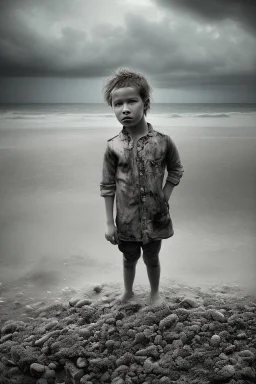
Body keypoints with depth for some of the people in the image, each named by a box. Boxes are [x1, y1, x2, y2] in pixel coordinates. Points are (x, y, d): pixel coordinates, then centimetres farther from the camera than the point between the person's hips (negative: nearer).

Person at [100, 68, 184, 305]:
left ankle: (155, 293, 45)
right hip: (126, 220, 1)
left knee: (152, 259, 19)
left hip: (155, 218, 0)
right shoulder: (113, 147, -11)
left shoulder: (162, 141, -13)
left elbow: (176, 170, 4)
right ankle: (128, 292, 48)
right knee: (130, 259, 21)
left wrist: (164, 197, -5)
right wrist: (109, 223, -4)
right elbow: (107, 186, -5)